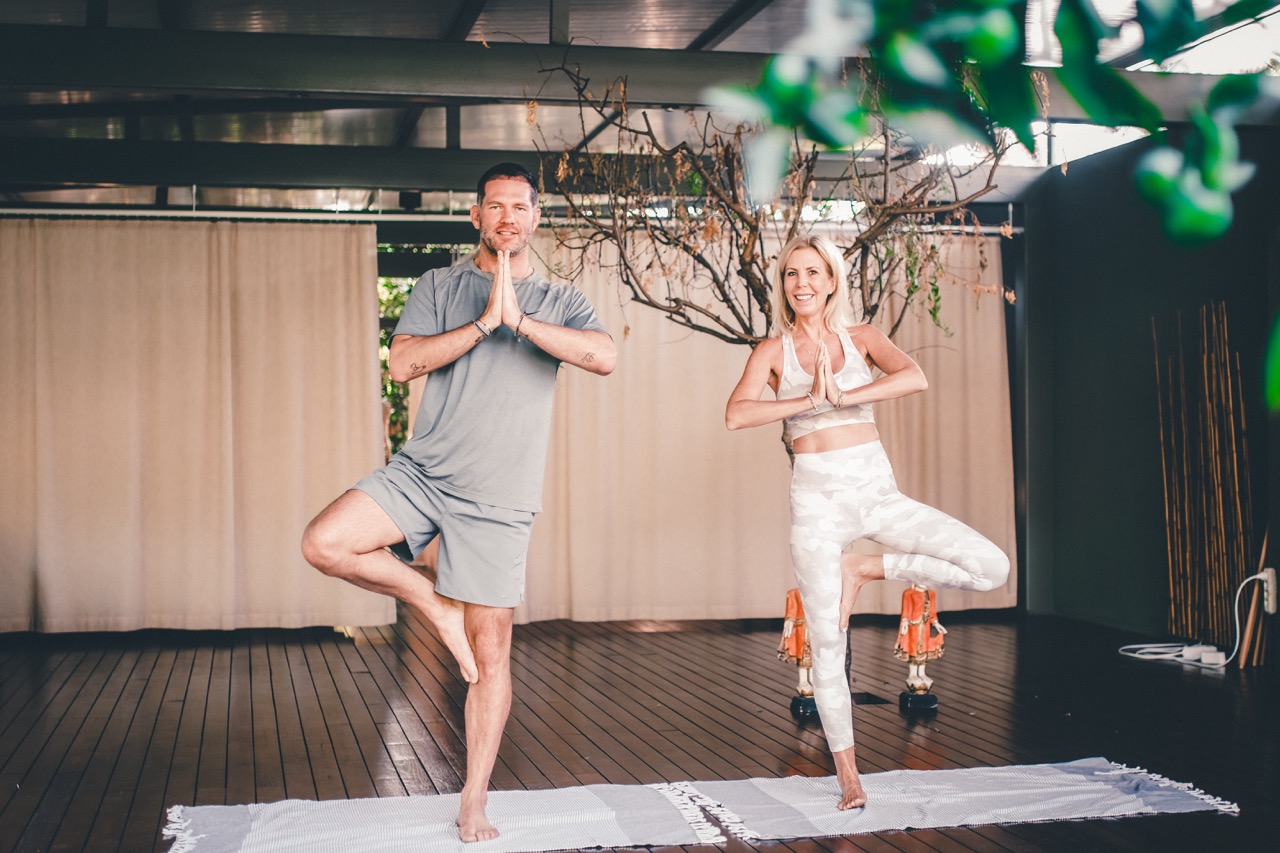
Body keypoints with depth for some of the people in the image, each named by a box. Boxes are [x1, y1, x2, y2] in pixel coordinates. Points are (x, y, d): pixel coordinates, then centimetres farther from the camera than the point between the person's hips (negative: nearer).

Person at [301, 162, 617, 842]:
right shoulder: (438, 287, 9)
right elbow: (403, 363, -7)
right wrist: (483, 322, -15)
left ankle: (474, 805, 14)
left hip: (497, 500, -1)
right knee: (324, 543, -23)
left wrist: (520, 320, -19)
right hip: (421, 473, 1)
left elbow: (605, 357, -13)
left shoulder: (560, 302, 8)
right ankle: (435, 604, 2)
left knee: (491, 653, 1)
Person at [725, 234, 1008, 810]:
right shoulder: (772, 351, 3)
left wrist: (841, 395, -18)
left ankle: (864, 569, 4)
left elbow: (915, 378, -14)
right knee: (827, 644, 0)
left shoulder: (863, 338, 6)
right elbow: (736, 414, -14)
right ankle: (847, 775, 14)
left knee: (991, 568, -12)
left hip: (878, 490, 2)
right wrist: (811, 400, -16)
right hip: (818, 498, -2)